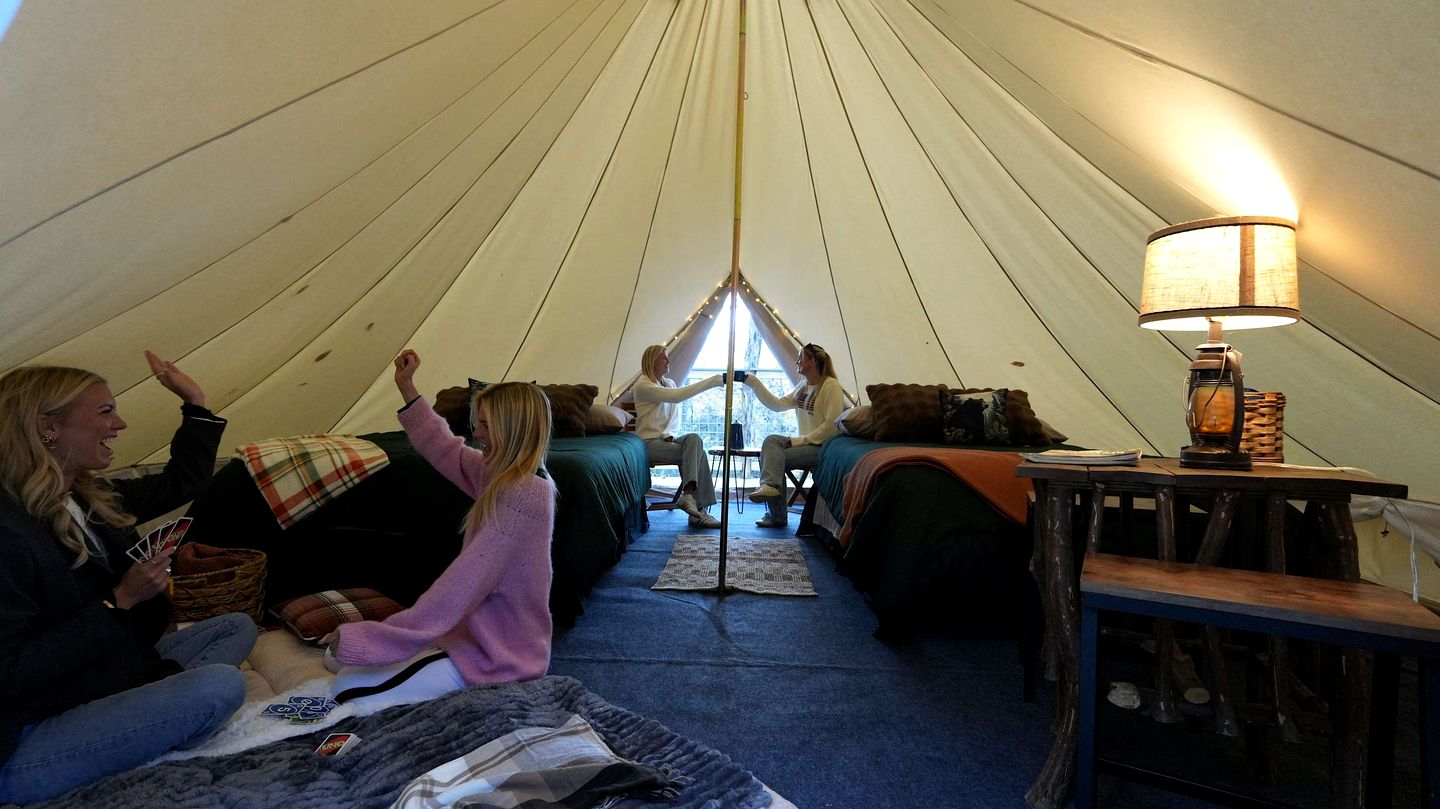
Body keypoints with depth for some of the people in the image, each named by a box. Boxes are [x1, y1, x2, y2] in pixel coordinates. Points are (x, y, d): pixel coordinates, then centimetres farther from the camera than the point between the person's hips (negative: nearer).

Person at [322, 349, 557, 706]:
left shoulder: (522, 495, -28)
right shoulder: (506, 475, 1)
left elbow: (460, 587, -30)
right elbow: (445, 449, 15)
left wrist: (366, 639, -24)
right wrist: (406, 386, 11)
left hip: (493, 660, -9)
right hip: (476, 632, 9)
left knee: (347, 688, -7)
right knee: (336, 656, 14)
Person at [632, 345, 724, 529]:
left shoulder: (669, 383, 15)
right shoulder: (643, 386, -11)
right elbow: (677, 396, -26)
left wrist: (669, 433, -6)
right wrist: (717, 379, -30)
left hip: (666, 438, 6)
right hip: (649, 443, -6)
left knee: (694, 438, -26)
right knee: (697, 452, -24)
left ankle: (688, 496, -30)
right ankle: (698, 507, -25)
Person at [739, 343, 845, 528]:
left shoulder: (831, 386, -9)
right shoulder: (803, 386, 17)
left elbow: (831, 425, -17)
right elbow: (778, 404, 10)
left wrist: (800, 440, -18)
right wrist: (753, 382, 5)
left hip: (824, 447, -7)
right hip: (806, 443, 7)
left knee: (774, 456, -22)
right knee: (771, 440, -18)